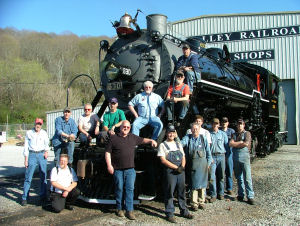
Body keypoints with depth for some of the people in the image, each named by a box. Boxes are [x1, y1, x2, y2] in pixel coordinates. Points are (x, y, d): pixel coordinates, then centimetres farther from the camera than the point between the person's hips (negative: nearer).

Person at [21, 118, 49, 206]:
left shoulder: (44, 133, 11)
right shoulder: (29, 133, 7)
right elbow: (26, 146, 7)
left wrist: (46, 151, -1)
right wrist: (26, 159, 2)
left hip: (42, 155, 2)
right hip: (32, 155, -1)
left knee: (43, 177, 2)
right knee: (28, 177, -5)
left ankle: (43, 197, 12)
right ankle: (24, 198, 2)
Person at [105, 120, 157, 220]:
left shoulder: (133, 137, 12)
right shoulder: (113, 138, 1)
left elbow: (142, 140, 28)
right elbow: (107, 152, 0)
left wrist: (151, 140, 9)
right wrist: (109, 165, -8)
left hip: (130, 169, 3)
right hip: (118, 169, -2)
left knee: (130, 189, -1)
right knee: (119, 189, 7)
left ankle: (129, 210, 3)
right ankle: (119, 208, 21)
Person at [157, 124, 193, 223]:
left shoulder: (179, 144, 16)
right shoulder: (163, 145, -1)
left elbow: (183, 158, 15)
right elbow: (163, 160, -9)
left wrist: (182, 166, -6)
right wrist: (176, 167, -13)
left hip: (180, 171, 5)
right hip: (169, 171, -5)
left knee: (182, 192, 12)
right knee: (169, 193, 0)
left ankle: (184, 211, 24)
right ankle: (169, 214, 9)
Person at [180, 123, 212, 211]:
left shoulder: (203, 138, 4)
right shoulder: (187, 138, 3)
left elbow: (208, 152, 7)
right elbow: (181, 144, -13)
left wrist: (208, 163, 6)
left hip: (202, 163, 1)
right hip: (192, 163, -1)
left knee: (202, 182, 7)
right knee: (193, 183, 1)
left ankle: (201, 202, 22)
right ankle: (194, 203, 12)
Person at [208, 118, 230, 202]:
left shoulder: (223, 134, 12)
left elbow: (226, 145, 14)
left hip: (221, 156, 2)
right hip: (212, 156, -2)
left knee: (221, 176, 7)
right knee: (212, 176, -6)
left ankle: (221, 193, 20)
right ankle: (213, 195, 0)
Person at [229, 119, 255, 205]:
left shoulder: (247, 133, 4)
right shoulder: (235, 134, 15)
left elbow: (246, 144, -10)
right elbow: (230, 143, -1)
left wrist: (236, 144, -1)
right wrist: (241, 142, -6)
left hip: (244, 157, -4)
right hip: (235, 158, 4)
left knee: (247, 178, -7)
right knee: (239, 178, 10)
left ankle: (250, 197, -5)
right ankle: (241, 194, 19)